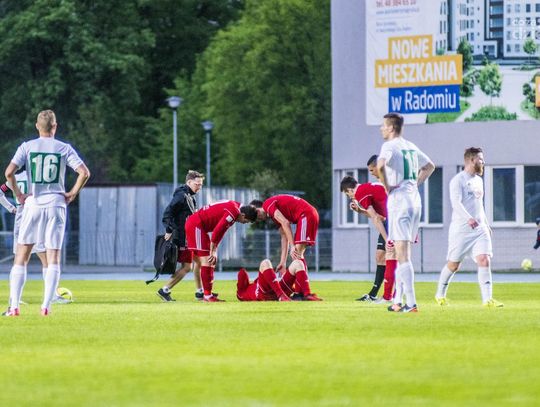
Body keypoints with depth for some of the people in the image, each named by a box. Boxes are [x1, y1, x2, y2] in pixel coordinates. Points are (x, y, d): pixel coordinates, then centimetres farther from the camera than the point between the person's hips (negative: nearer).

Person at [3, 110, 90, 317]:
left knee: (21, 258, 5)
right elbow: (84, 173, -7)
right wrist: (72, 194, 4)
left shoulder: (27, 147, 1)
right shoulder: (64, 149, 1)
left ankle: (14, 306, -2)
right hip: (56, 204, 0)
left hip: (33, 204, 0)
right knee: (53, 259, 4)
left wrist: (18, 194, 1)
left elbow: (9, 172, -10)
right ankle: (46, 306, -5)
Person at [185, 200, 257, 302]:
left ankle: (207, 293, 14)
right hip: (196, 225, -11)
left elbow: (220, 232, 14)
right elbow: (217, 232, -23)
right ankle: (207, 296, -11)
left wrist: (214, 251, 10)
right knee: (206, 261, -11)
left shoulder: (235, 207, 10)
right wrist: (213, 252, -15)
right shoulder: (232, 213, -22)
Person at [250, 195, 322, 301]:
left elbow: (285, 223, -15)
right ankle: (301, 291, 10)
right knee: (298, 255, 13)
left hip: (306, 214, -10)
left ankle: (305, 293, -21)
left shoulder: (268, 205, -3)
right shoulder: (276, 213, 25)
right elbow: (284, 237, 24)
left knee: (297, 254, -13)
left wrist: (292, 246, -16)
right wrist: (282, 262, 21)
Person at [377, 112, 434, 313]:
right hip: (415, 200, 8)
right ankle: (398, 301, 18)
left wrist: (386, 187, -15)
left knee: (402, 254, -10)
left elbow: (380, 165, -28)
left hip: (398, 200, -8)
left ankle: (411, 303, -17)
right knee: (401, 254, 15)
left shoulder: (390, 146, -8)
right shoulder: (411, 146, 16)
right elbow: (429, 166, 30)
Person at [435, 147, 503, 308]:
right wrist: (468, 218, -36)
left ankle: (487, 299, -16)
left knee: (484, 260, -11)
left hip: (479, 229, 6)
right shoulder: (458, 180, -8)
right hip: (461, 229, -6)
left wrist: (486, 224, 27)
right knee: (453, 265, 3)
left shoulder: (478, 180, 17)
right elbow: (456, 203, -22)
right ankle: (440, 295, 24)